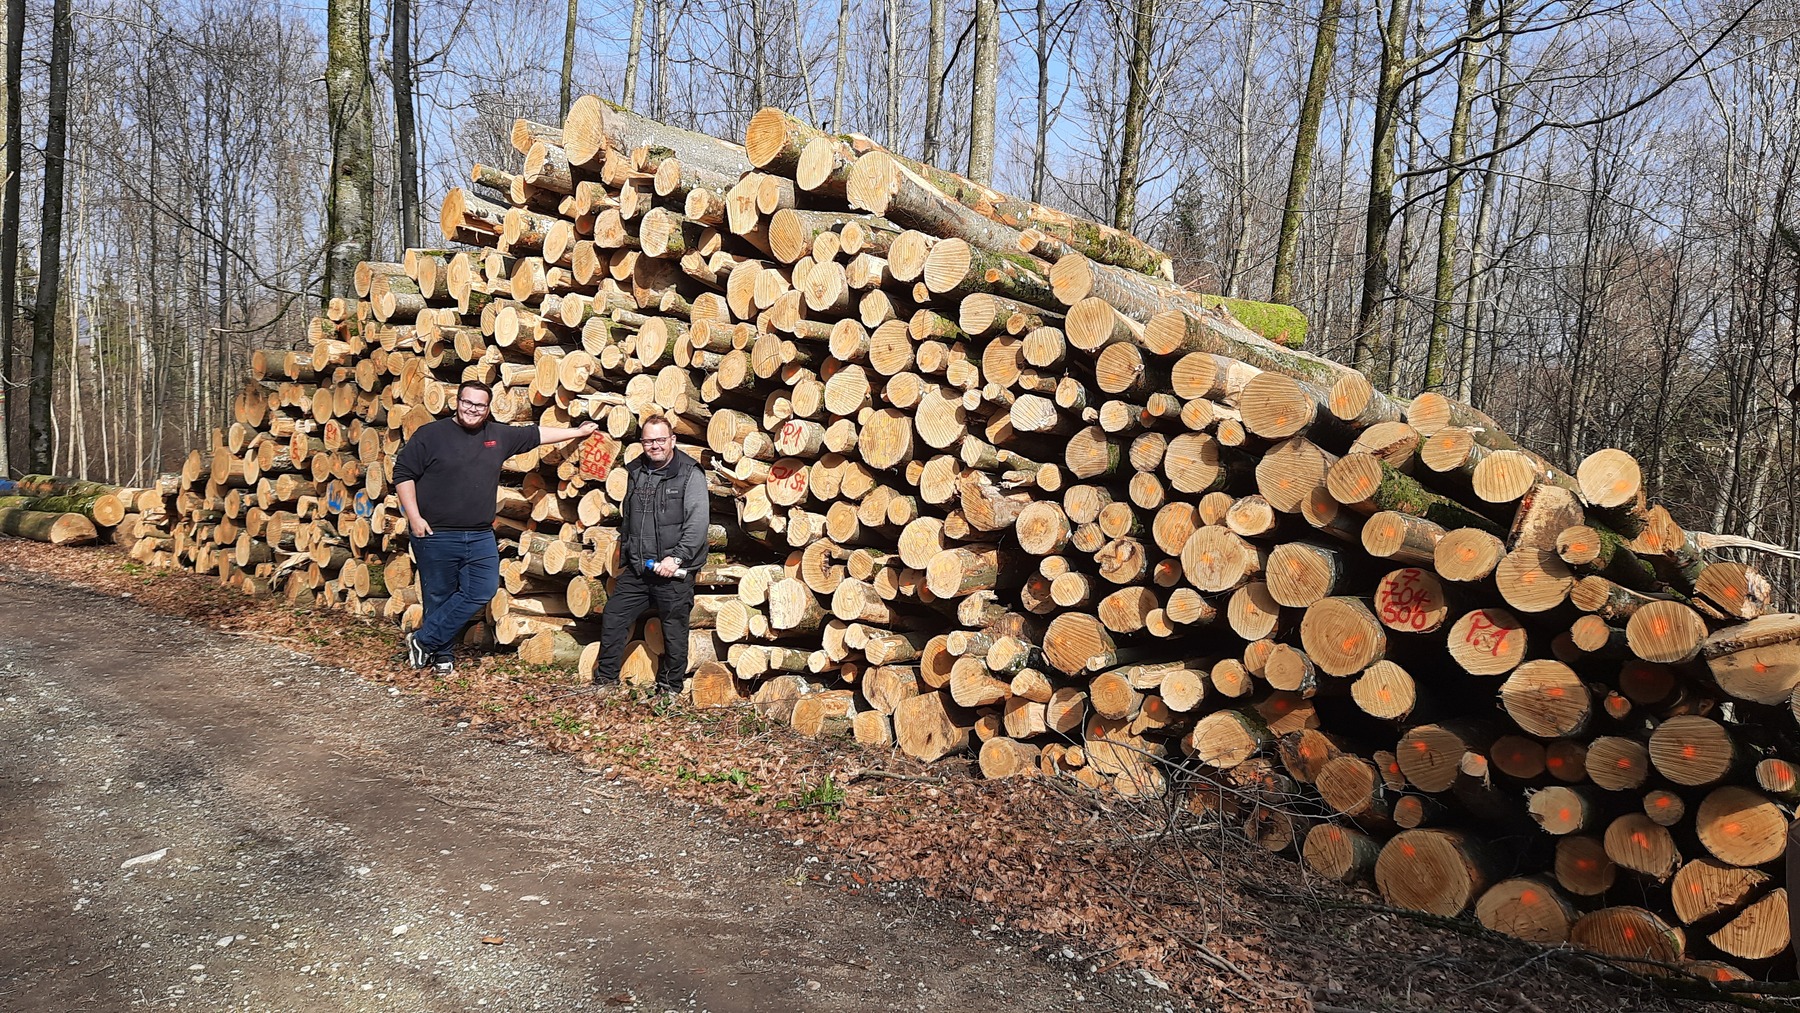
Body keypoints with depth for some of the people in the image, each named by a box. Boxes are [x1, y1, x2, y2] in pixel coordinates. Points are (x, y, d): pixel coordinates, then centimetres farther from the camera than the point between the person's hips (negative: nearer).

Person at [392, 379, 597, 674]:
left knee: (482, 590, -1)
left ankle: (423, 640, 8)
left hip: (480, 536, 5)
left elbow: (537, 434, 18)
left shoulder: (499, 435, 8)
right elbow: (403, 473, -4)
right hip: (436, 535, -4)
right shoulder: (431, 434, -4)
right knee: (439, 597, 3)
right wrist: (414, 517, -11)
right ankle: (443, 654, 20)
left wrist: (578, 432, 20)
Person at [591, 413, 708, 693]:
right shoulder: (635, 472, 12)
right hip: (636, 570, 6)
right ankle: (604, 680, 23)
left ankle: (669, 689, 19)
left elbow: (698, 524, -15)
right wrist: (624, 559, 22)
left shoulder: (690, 475, -8)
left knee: (674, 632, 4)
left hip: (673, 571, -6)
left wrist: (676, 557, -22)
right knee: (612, 619, 8)